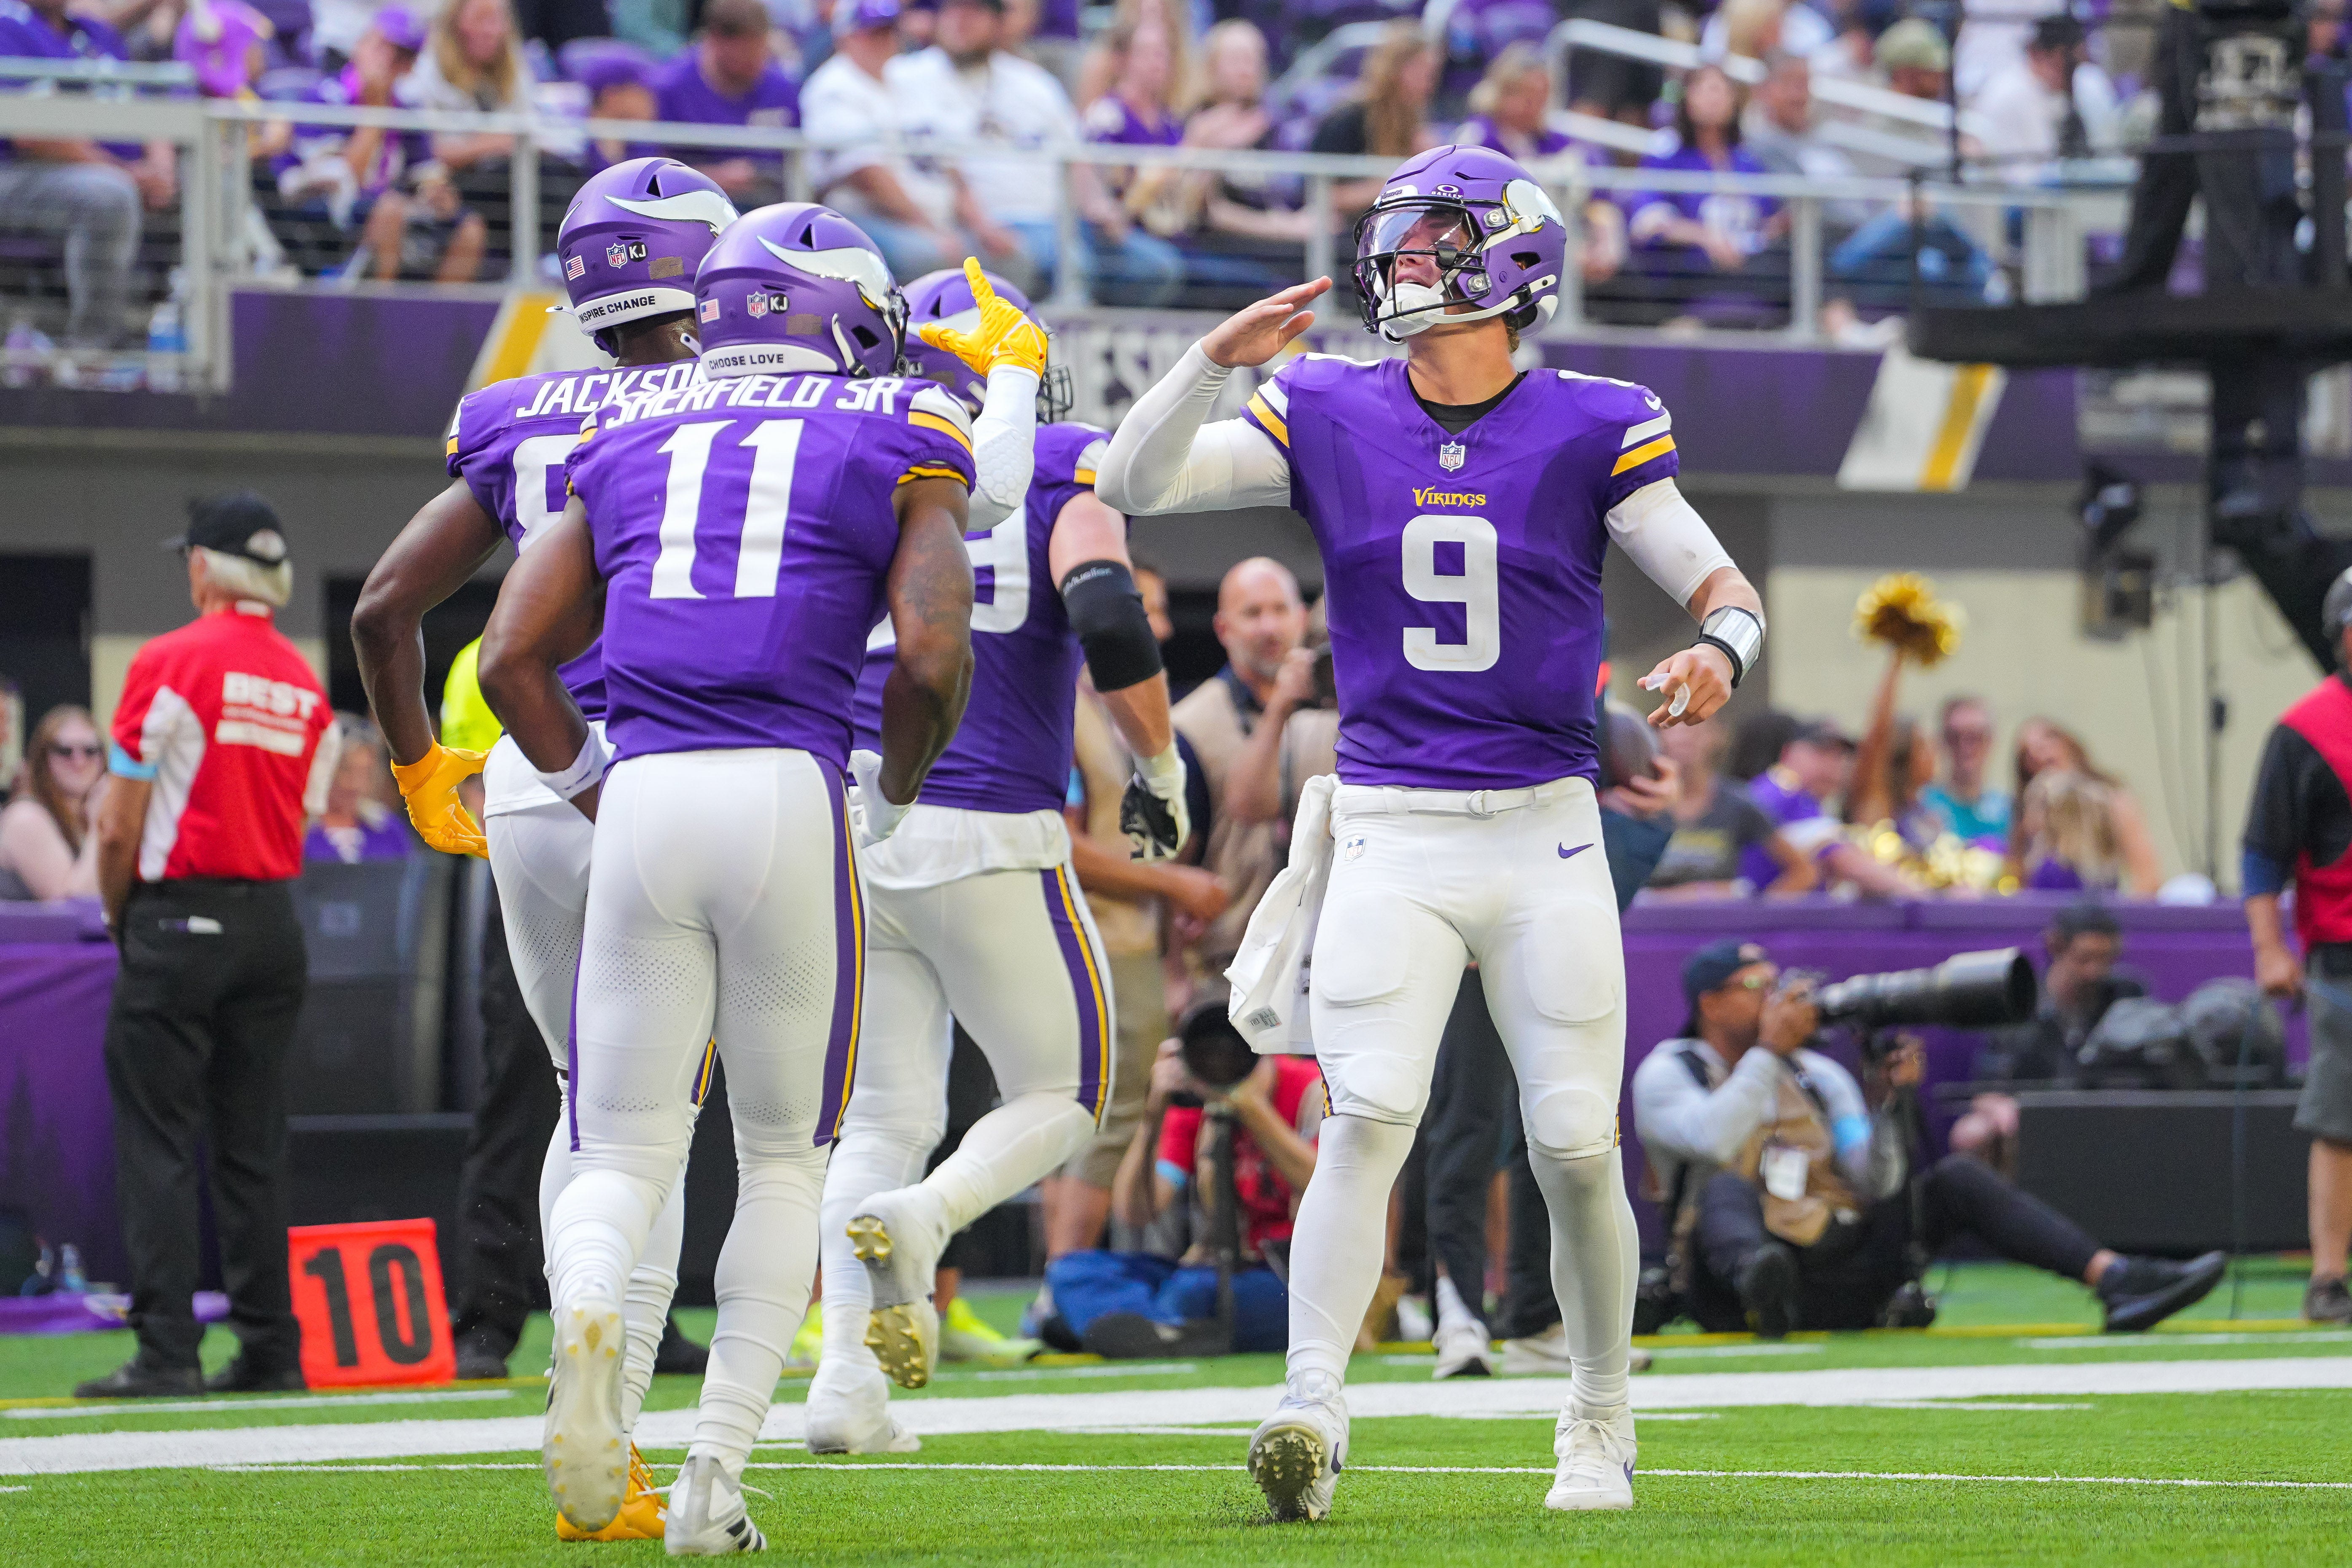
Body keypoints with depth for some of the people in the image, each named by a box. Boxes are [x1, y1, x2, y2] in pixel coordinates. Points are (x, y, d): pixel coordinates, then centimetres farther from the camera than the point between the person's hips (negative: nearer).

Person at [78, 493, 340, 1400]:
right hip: (274, 926, 6)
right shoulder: (306, 686, 9)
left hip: (179, 920, -6)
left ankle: (168, 1350, -10)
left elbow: (120, 826, -9)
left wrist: (119, 913, 6)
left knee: (156, 1141, -4)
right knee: (254, 1146, 9)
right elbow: (299, 822, 10)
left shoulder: (170, 665, -10)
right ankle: (270, 1348, 7)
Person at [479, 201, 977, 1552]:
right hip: (793, 796, -2)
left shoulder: (629, 449, 19)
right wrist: (892, 799, 13)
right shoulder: (898, 444, 9)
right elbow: (933, 659, -4)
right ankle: (716, 1481, 5)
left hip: (646, 800, 2)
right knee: (785, 1156, 14)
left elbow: (511, 658, 12)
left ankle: (586, 1316, -27)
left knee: (625, 1157, 9)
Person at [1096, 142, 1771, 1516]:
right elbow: (1137, 486, -1)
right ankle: (1311, 1416, -21)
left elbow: (1724, 587, 0)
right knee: (1369, 1119, -16)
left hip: (1545, 833, 0)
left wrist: (1719, 649, -23)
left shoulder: (1592, 430, -2)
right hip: (1390, 833, 0)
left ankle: (1602, 1419, 23)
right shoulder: (1328, 420, 3)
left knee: (1578, 1147, 3)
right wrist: (1221, 357, -14)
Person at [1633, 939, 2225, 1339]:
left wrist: (1888, 1102, -6)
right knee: (1730, 1189, -35)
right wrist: (1769, 1052, -10)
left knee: (1956, 1178, -8)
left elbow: (1875, 1186, 9)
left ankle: (2115, 1279, -23)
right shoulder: (1668, 1073, 7)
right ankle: (1760, 1287, -72)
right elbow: (1716, 1144, -16)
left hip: (1839, 1282, 5)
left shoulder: (1817, 1074, 21)